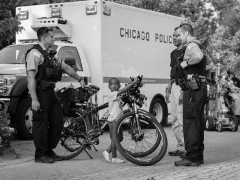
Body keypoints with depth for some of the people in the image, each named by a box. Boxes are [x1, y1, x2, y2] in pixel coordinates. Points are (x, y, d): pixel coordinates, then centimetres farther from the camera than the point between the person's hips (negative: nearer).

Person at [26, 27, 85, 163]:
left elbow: (66, 67, 29)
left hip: (50, 92, 9)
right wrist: (34, 99, -23)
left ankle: (49, 151, 21)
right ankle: (40, 155, 6)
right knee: (41, 123, -3)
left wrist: (80, 79, 26)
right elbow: (31, 78, -18)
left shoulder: (49, 55, 18)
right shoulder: (35, 53, -11)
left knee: (57, 121, 10)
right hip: (40, 92, -9)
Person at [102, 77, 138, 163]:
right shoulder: (112, 94, -14)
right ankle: (114, 158, 4)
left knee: (119, 138, 12)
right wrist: (133, 82, -23)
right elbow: (124, 90, -23)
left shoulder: (118, 95, 17)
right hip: (113, 120, -9)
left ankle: (107, 152, 22)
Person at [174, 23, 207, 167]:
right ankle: (198, 155, 18)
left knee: (190, 121, -10)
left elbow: (199, 56, -32)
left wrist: (186, 62, -16)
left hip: (193, 86, -11)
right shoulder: (198, 45, 22)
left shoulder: (191, 45, -11)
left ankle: (191, 157, -11)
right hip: (201, 86, 11)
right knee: (198, 121, 13)